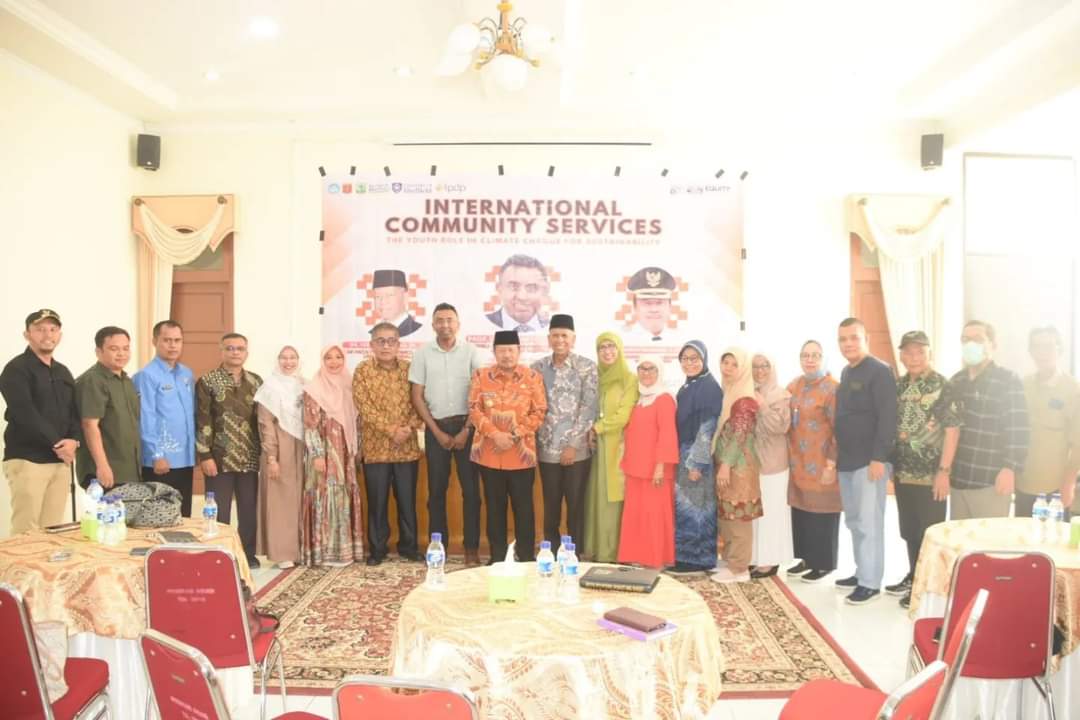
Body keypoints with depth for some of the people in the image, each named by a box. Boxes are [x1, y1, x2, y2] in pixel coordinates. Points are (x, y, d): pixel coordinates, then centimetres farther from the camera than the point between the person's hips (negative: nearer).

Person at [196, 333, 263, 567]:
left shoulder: (256, 382, 9)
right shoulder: (207, 382, -3)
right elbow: (202, 421, -7)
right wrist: (205, 455, -12)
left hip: (249, 459, 4)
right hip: (219, 459, -4)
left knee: (249, 510, 10)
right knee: (219, 511, 4)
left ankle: (248, 554, 23)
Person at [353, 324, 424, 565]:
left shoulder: (409, 369, 5)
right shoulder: (362, 370, -1)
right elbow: (364, 407, -9)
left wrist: (409, 428, -14)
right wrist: (391, 429, -17)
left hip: (407, 447, 2)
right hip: (375, 447, -2)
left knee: (407, 499, 9)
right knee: (377, 501, 6)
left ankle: (408, 545, 22)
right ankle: (377, 548, 18)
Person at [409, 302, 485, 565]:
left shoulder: (471, 351, -1)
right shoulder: (423, 354, 1)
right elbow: (417, 396, 1)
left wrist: (466, 430, -7)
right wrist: (437, 432, -4)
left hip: (466, 426, -1)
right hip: (436, 428, 1)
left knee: (471, 488, 0)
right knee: (436, 489, 5)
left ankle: (472, 547, 8)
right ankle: (438, 546, 15)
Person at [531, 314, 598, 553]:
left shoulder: (587, 367, -2)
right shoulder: (538, 368, 6)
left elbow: (589, 408, -7)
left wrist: (573, 444, -11)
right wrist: (533, 442, -1)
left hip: (577, 449, -2)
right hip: (547, 449, 2)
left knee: (576, 507, 4)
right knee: (551, 507, 9)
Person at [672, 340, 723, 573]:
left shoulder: (710, 387, -13)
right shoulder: (686, 387, 13)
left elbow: (707, 428, -17)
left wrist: (697, 463, -19)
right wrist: (682, 459, 14)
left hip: (699, 456, -8)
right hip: (684, 455, 8)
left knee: (696, 507, -1)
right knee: (685, 507, 12)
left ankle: (699, 558, 8)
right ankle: (686, 556, 20)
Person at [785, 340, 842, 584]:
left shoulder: (832, 388, -11)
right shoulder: (793, 386, 9)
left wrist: (831, 464, -17)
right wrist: (790, 457, 12)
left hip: (822, 465, -6)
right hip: (798, 463, 7)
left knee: (822, 514, 3)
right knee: (801, 512, 13)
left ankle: (824, 563, 16)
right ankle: (807, 558, 26)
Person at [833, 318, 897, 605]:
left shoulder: (879, 371, -10)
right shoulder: (846, 373, 15)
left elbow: (887, 417, -16)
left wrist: (879, 457, -21)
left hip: (870, 461, -8)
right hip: (847, 460, 8)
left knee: (868, 523, -3)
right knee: (854, 521, 13)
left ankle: (870, 582, 5)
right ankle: (861, 573, 23)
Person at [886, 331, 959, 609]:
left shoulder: (941, 386, -11)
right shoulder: (899, 386, 8)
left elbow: (952, 429, -14)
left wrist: (944, 470, -18)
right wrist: (892, 463, 11)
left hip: (930, 475, -6)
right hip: (903, 473, 6)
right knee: (909, 531, 17)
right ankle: (913, 578, 32)